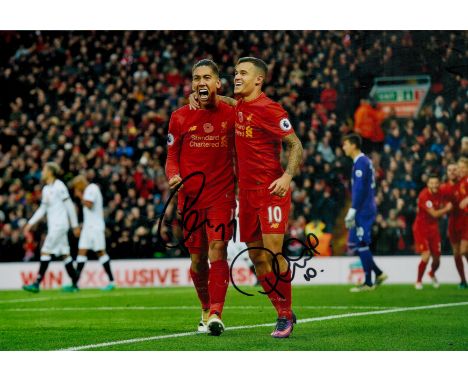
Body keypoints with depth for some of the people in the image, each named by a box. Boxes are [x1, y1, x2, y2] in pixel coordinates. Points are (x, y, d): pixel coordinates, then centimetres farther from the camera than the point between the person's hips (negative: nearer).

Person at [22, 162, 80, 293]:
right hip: (53, 226, 8)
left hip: (59, 225, -8)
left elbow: (69, 206, -9)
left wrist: (75, 225, -8)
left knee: (45, 252, -12)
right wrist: (30, 223, 15)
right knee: (65, 254, 8)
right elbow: (42, 209, 21)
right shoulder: (46, 189, 15)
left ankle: (37, 283, -14)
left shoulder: (59, 186, -11)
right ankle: (74, 284, 10)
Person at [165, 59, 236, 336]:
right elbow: (172, 157, 8)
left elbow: (237, 155, 10)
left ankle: (216, 314, -19)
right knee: (198, 259, 8)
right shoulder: (180, 118, 2)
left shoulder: (231, 115, 0)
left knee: (218, 250, -17)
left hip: (222, 194, -2)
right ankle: (206, 310, 27)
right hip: (190, 196, 2)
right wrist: (173, 176, -12)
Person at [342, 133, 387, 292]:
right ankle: (378, 273, 13)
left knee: (361, 245, -5)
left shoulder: (360, 162, -13)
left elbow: (359, 189, -19)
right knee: (353, 245, 11)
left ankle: (368, 283, 0)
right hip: (364, 211, 10)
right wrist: (353, 211, 23)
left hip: (363, 211, -10)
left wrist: (352, 211, -19)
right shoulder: (365, 161, 17)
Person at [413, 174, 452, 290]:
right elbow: (434, 214, -23)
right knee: (426, 256, -18)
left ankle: (432, 274, 42)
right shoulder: (424, 195, -24)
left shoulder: (439, 194, -2)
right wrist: (447, 209, -10)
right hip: (421, 228, -6)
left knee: (437, 258, 8)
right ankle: (418, 281, 2)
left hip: (434, 228, 6)